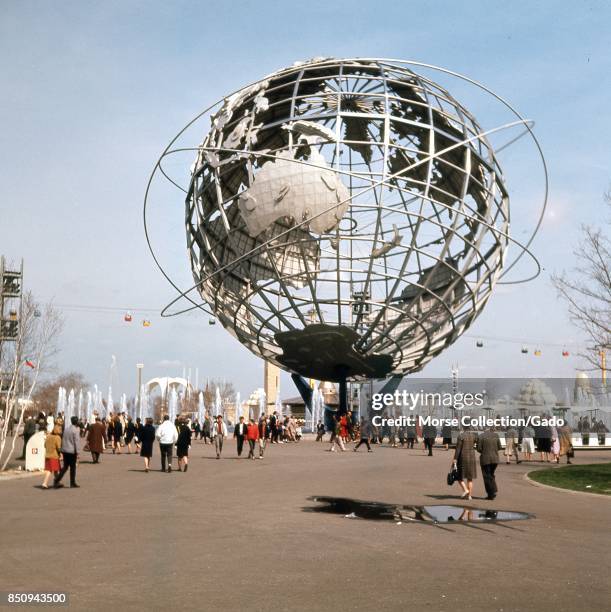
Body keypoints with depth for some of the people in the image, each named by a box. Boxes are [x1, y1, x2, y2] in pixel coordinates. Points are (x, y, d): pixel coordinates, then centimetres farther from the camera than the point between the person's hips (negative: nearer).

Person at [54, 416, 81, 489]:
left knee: (65, 466, 15)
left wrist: (62, 448, 19)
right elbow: (76, 441, -16)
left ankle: (56, 480, 6)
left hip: (64, 450, 7)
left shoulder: (66, 427, 8)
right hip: (72, 451, -6)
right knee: (73, 467, 5)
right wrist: (77, 452, -12)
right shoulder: (76, 430, -14)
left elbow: (63, 438, 13)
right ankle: (72, 483, 12)